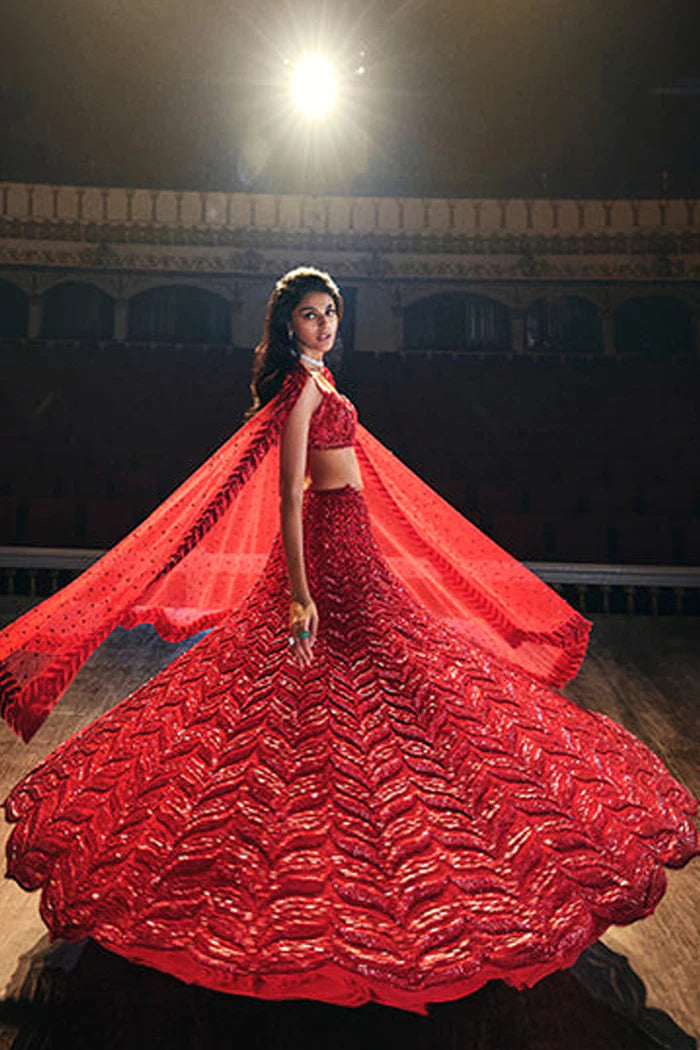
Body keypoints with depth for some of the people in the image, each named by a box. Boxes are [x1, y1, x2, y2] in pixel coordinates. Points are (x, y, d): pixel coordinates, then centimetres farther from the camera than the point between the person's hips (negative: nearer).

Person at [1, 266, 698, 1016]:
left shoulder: (314, 377, 12)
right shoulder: (301, 384, -18)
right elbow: (287, 492, -26)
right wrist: (298, 593, -31)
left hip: (343, 532, 10)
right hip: (333, 541, -10)